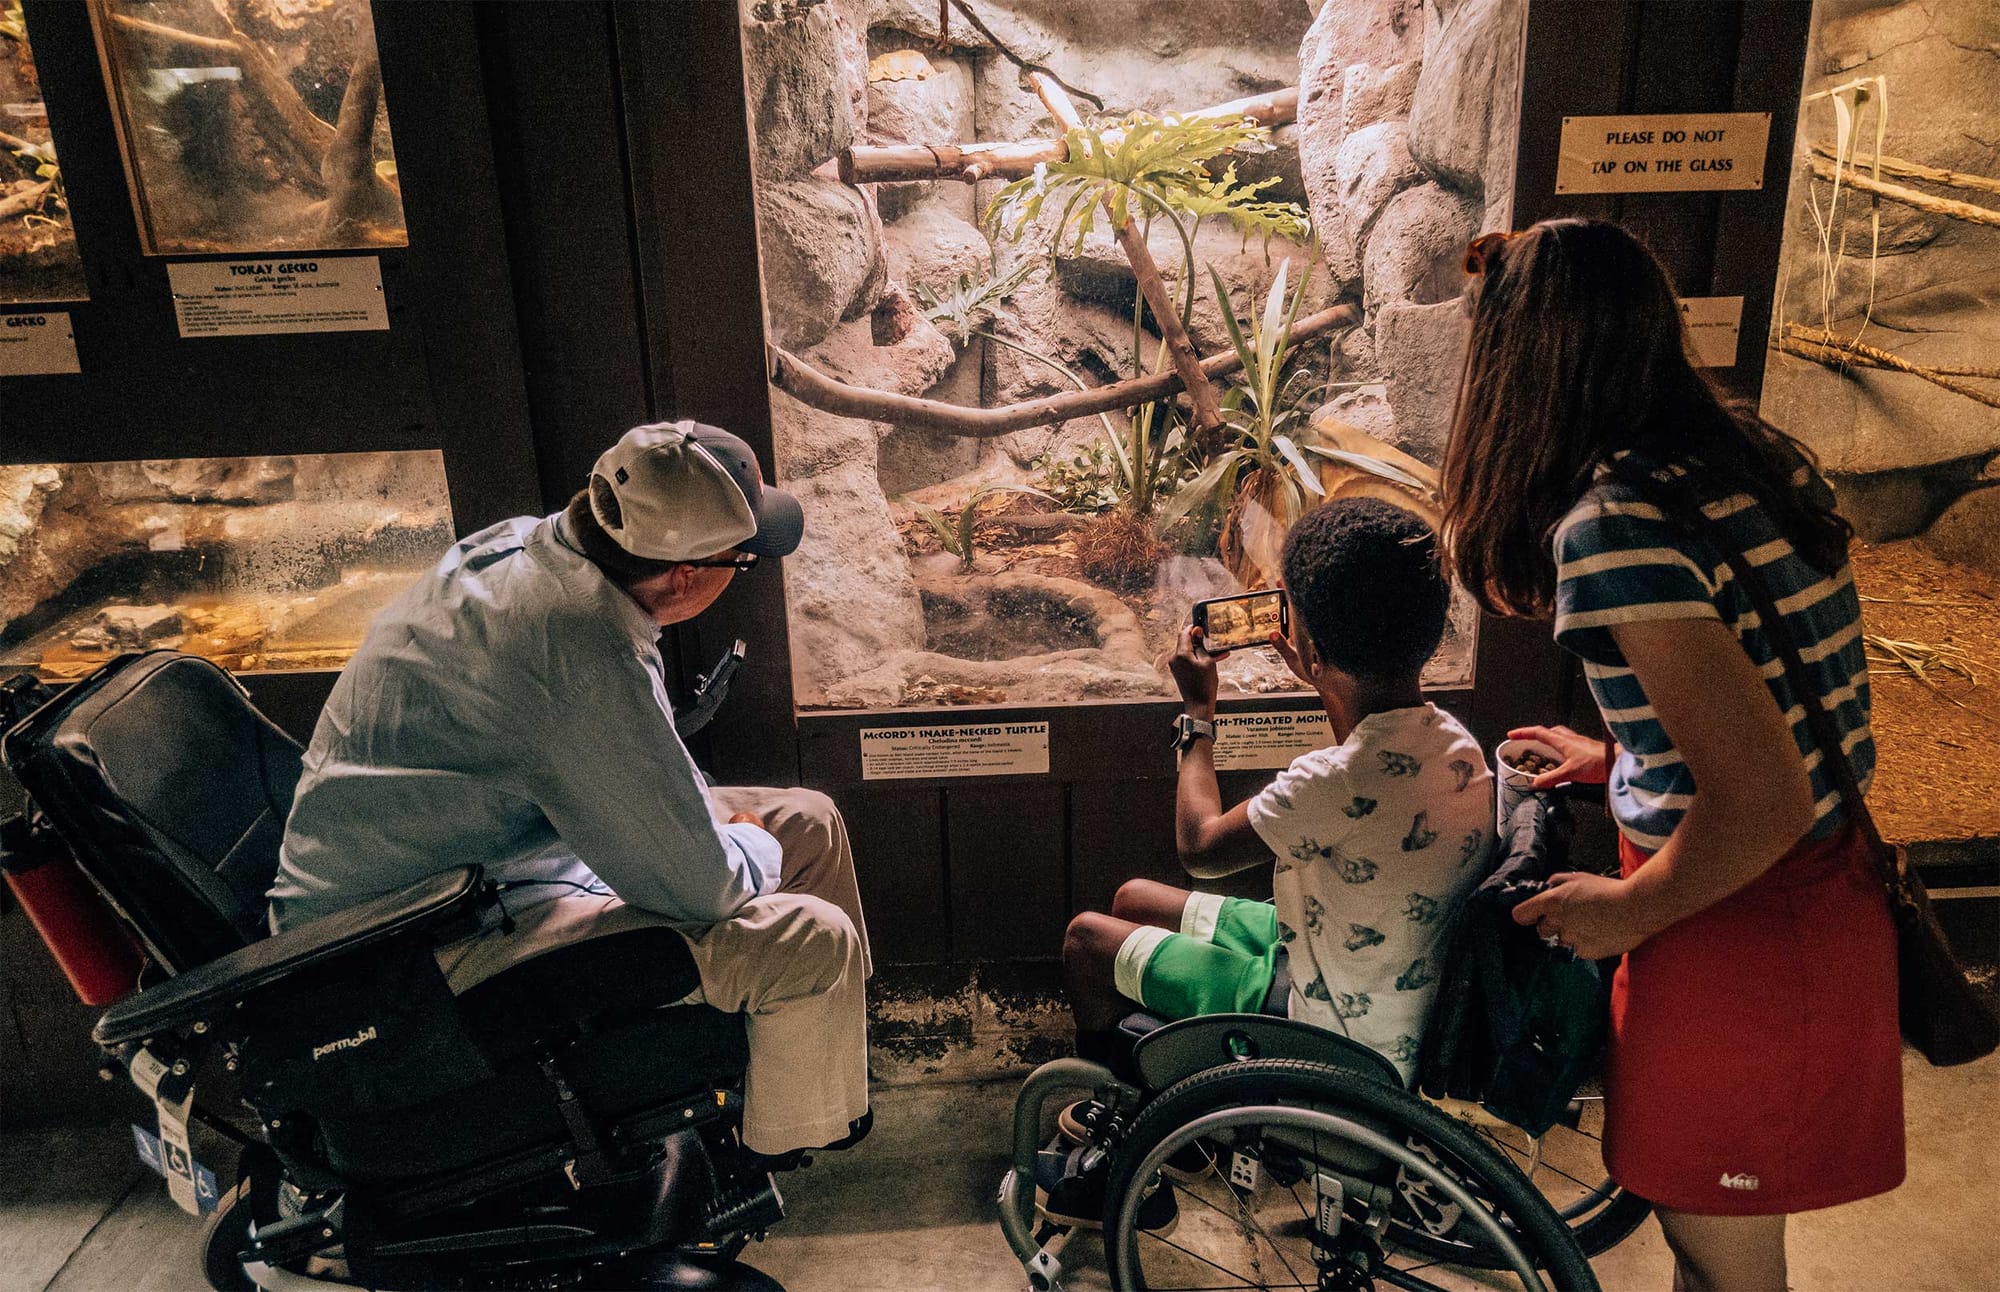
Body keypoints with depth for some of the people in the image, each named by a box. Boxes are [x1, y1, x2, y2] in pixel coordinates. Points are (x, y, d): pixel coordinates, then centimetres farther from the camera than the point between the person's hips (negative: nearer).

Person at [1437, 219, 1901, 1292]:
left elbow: (1761, 802, -28)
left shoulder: (1612, 526, -26)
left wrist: (1629, 910, -13)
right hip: (1829, 892, 9)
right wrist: (1622, 758, 18)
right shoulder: (1747, 457, 1)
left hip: (1742, 932, -8)